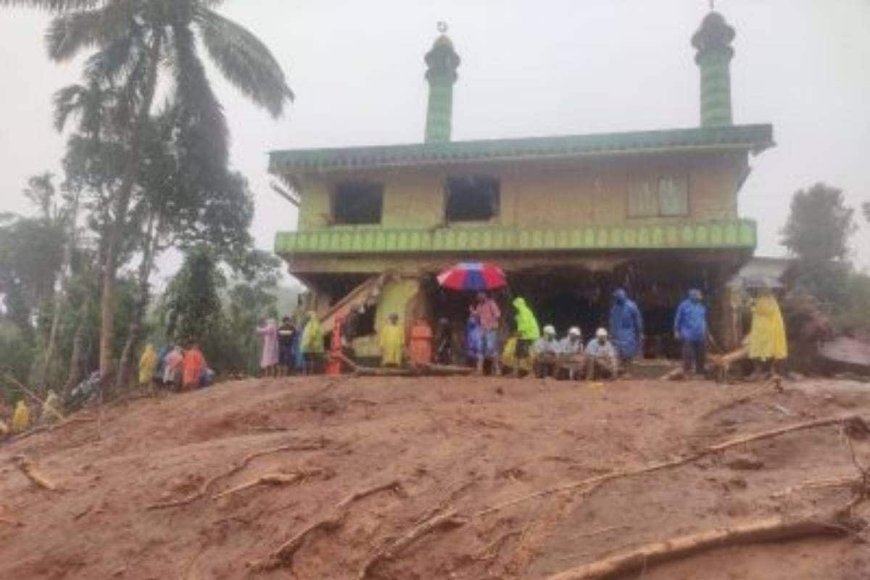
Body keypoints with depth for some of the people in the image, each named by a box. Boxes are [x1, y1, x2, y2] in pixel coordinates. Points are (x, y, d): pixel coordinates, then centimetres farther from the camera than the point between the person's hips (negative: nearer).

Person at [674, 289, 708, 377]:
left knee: (701, 356, 8)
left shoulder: (702, 307, 15)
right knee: (688, 355, -8)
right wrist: (676, 331, -3)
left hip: (700, 337, 6)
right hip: (688, 336, -6)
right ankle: (687, 372, -4)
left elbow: (704, 321, 24)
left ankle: (700, 372, 16)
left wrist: (705, 333, 23)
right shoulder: (684, 305, -1)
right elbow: (678, 319, 1)